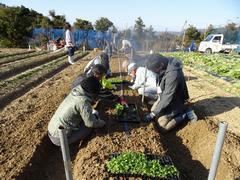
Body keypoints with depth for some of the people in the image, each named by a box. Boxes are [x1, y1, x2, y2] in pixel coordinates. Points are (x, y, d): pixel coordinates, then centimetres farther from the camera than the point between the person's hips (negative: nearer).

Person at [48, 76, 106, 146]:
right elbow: (90, 122, -20)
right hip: (61, 139, -8)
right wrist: (102, 123, -2)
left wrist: (92, 111, 14)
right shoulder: (83, 101, -23)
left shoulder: (74, 93, 1)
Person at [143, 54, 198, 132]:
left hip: (174, 102, -9)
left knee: (162, 126, -16)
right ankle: (181, 109, 19)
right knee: (153, 109, 19)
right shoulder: (167, 65, -8)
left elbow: (167, 98, -30)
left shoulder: (173, 74, -36)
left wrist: (153, 114, -23)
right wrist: (159, 97, 8)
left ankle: (185, 114, 2)